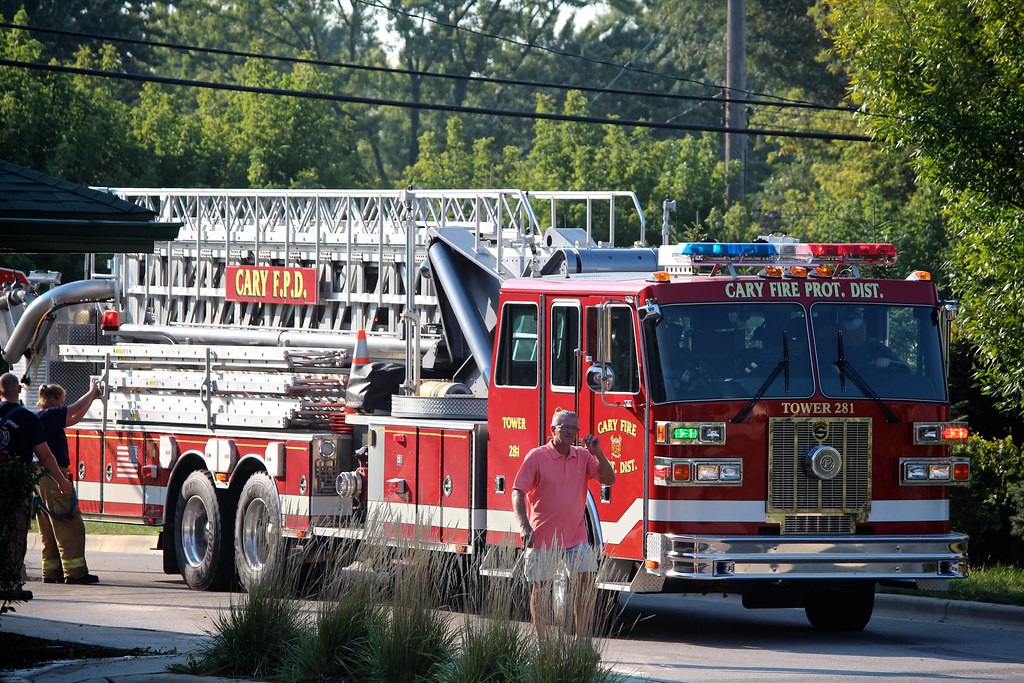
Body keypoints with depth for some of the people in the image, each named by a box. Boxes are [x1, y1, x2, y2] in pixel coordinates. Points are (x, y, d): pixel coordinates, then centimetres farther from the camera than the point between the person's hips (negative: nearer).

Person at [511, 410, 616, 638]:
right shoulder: (537, 456, -5)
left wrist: (598, 453, -11)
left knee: (587, 579, -11)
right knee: (540, 587, 2)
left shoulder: (583, 456, 7)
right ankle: (541, 640, 12)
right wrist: (524, 526, -20)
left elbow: (608, 480, 3)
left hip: (575, 536, 3)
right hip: (543, 537, -3)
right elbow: (518, 492, -8)